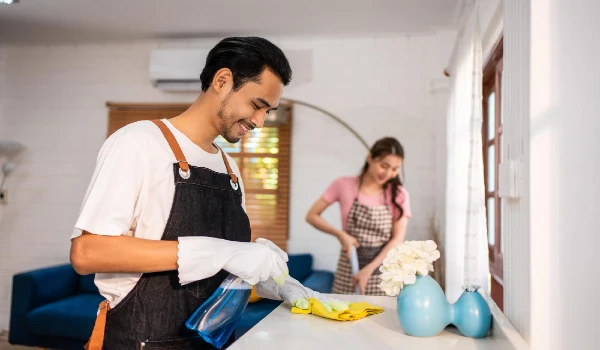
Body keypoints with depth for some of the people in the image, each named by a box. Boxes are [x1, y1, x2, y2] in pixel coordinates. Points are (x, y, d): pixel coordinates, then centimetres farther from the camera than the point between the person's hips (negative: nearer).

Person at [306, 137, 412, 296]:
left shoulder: (399, 194, -3)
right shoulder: (344, 185, -6)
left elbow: (398, 238, -8)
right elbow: (312, 215, 0)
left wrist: (369, 269, -18)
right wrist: (340, 234, -14)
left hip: (383, 268, 1)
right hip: (348, 268, 0)